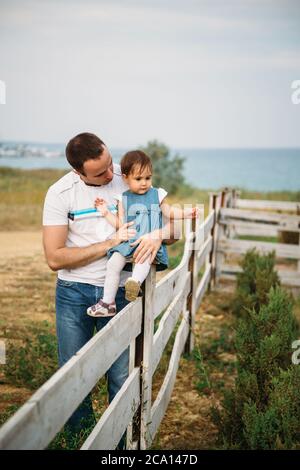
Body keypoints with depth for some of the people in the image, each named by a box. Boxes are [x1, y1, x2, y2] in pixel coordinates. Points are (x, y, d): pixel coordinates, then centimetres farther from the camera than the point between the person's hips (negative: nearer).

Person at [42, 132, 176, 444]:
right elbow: (54, 258, -11)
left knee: (122, 378, 2)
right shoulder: (60, 193, -7)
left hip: (119, 292, 1)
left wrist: (158, 235, -22)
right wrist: (109, 244, -17)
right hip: (73, 293, 0)